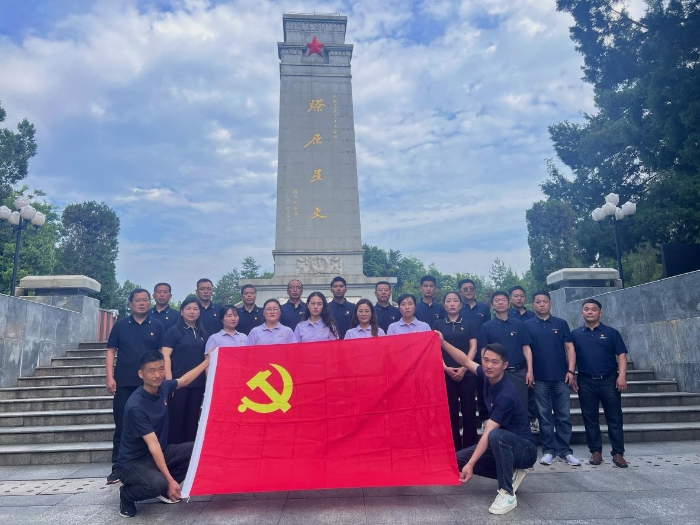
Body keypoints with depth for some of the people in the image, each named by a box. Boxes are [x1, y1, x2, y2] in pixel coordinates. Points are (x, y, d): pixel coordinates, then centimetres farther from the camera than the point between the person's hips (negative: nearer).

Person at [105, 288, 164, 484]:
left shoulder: (157, 326, 3)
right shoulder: (120, 325, 4)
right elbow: (111, 351, 4)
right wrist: (110, 377, -5)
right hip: (124, 383, 0)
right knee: (121, 426, 5)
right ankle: (117, 467, 15)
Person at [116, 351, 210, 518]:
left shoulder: (163, 387, -7)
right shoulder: (135, 406, -28)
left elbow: (184, 381, 16)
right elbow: (153, 444, -30)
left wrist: (207, 361, 20)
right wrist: (170, 480, -30)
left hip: (161, 452, 7)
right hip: (134, 461, -7)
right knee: (157, 484, -35)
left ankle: (165, 488, 8)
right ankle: (127, 494, -1)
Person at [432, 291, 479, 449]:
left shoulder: (468, 324, 8)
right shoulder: (438, 324, 8)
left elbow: (473, 347, 2)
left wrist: (463, 368, -9)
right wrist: (446, 368, -10)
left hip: (467, 373, 0)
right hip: (446, 373, 0)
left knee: (469, 410, 2)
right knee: (451, 411, 4)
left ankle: (469, 449, 12)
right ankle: (455, 449, 13)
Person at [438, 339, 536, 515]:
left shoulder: (506, 395, -29)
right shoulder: (489, 376, -6)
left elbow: (488, 434, -33)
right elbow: (465, 361, 9)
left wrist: (471, 464, -35)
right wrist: (443, 343, 1)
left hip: (524, 448, -8)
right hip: (502, 446, 8)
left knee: (497, 436, -41)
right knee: (459, 459, -4)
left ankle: (507, 494, -23)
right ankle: (510, 474, 9)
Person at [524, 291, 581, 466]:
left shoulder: (561, 324, 8)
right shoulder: (527, 325, 4)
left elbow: (569, 348, 6)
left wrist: (571, 371, -4)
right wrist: (528, 372, -4)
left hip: (561, 377, 1)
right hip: (540, 379, -1)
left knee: (564, 416, 5)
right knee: (545, 416, 5)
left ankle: (565, 451, 15)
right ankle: (548, 450, 15)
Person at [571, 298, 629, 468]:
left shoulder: (611, 332, 3)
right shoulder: (575, 334, 6)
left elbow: (621, 355, 0)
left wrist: (622, 376, -11)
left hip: (609, 380, -1)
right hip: (586, 382, 1)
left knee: (615, 419, 3)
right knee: (590, 419, 7)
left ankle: (618, 453, 13)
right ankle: (596, 451, 17)